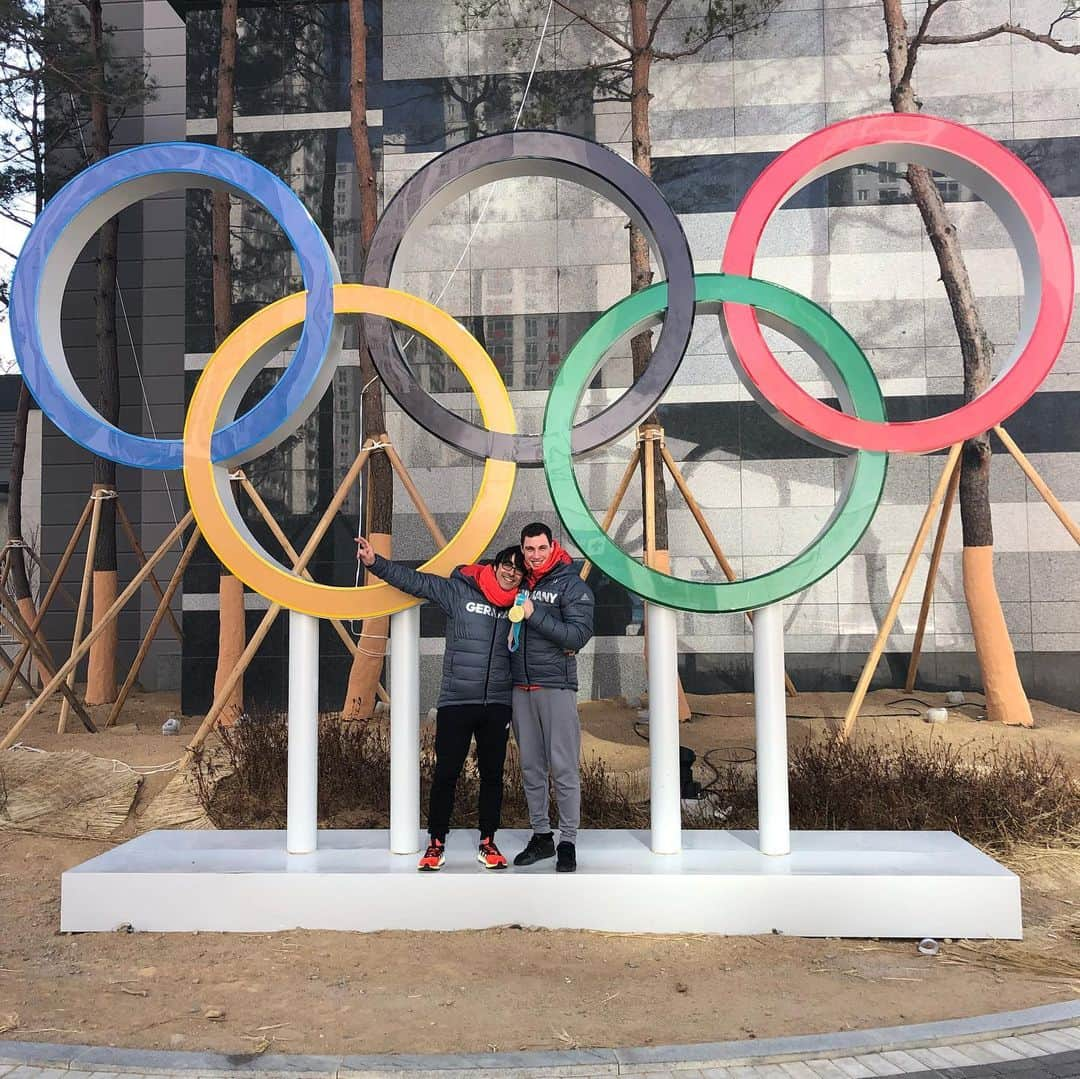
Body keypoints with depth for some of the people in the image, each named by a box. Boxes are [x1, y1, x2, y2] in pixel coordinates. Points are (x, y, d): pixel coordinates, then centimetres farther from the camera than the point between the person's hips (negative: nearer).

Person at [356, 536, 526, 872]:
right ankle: (436, 844, 16)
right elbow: (414, 580, -4)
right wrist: (375, 562, -13)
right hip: (455, 702, -3)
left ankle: (488, 843, 23)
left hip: (497, 705, 3)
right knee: (446, 774, 2)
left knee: (492, 775, 10)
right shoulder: (458, 590, -3)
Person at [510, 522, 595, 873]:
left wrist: (535, 615, -15)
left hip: (556, 688, -5)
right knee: (531, 768, 10)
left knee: (564, 769, -4)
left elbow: (579, 634, -13)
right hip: (521, 687, 5)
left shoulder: (571, 585, -3)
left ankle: (568, 842, 5)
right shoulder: (520, 583, 13)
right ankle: (540, 836, 21)